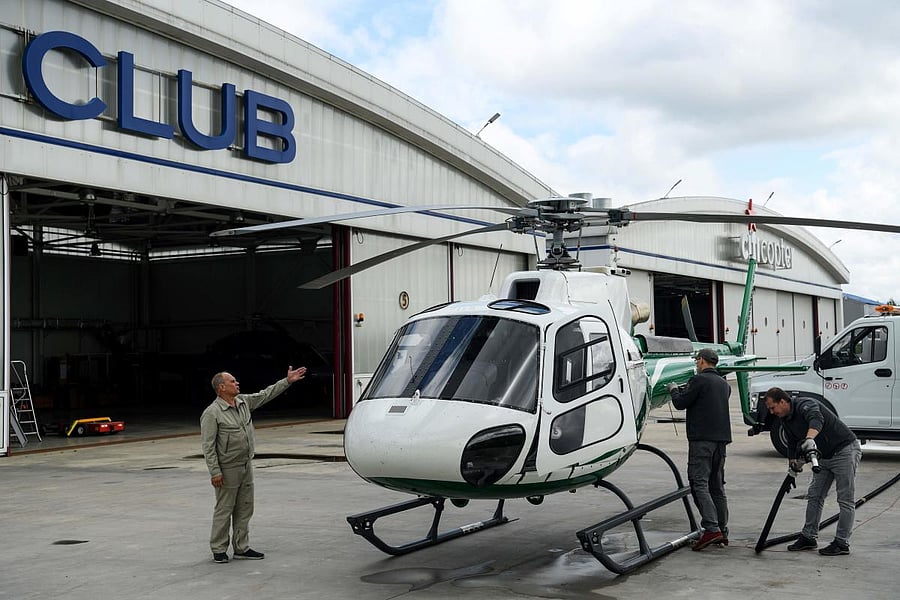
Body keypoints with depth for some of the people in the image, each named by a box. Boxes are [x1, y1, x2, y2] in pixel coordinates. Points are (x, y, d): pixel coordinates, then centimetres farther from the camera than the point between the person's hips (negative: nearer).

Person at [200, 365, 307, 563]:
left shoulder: (244, 401, 7)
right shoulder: (212, 413, -14)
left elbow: (266, 394, 18)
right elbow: (208, 445, -16)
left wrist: (287, 381, 12)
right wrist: (214, 471, -20)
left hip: (246, 466, 8)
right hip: (228, 469, -7)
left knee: (245, 509, 12)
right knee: (224, 510, 1)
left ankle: (242, 548, 21)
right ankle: (219, 549, 12)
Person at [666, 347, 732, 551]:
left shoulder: (699, 380, -8)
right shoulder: (724, 384, 18)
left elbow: (681, 403, -8)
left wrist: (674, 390, 14)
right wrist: (684, 390, 29)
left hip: (702, 438, -8)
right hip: (721, 438, 8)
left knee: (699, 483, -10)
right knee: (717, 485, 13)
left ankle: (711, 528, -21)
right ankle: (722, 531, 14)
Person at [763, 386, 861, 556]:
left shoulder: (805, 405, -24)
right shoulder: (786, 420, 4)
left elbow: (816, 420, -47)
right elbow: (792, 445, 16)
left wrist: (810, 439, -64)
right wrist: (794, 467, 8)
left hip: (845, 450, -10)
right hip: (824, 456, 10)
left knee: (846, 500, -5)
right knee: (814, 496, 10)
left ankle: (842, 543, -2)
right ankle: (809, 537, 16)